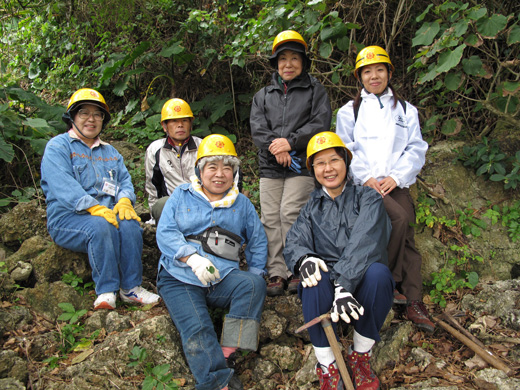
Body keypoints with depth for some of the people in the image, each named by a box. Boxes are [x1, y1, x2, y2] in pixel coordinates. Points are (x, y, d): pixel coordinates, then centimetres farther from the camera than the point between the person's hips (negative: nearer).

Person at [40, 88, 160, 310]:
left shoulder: (110, 152, 25)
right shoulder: (58, 146, 5)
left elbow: (125, 180, 13)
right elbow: (63, 186, -12)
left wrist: (124, 201, -13)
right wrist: (95, 208, -26)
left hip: (107, 213, 5)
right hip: (67, 217, -4)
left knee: (129, 224, -28)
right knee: (101, 226, -36)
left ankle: (131, 288, -20)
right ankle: (106, 291, -29)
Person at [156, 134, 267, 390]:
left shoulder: (242, 203, 19)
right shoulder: (182, 196, 12)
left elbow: (258, 242, 20)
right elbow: (165, 233, -1)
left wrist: (254, 276, 3)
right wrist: (192, 257, -19)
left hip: (223, 278, 2)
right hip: (179, 280, -1)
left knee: (253, 283, -29)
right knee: (196, 330, -25)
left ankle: (228, 354, -29)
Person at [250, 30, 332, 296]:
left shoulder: (315, 90, 13)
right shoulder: (263, 95, 22)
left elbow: (320, 123, -1)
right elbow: (257, 127, 7)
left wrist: (290, 142, -12)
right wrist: (274, 147, -12)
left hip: (302, 164, -3)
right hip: (270, 166, 4)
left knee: (291, 214, -15)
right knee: (270, 218, -3)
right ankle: (277, 273, 1)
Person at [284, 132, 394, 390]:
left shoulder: (367, 199, 3)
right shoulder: (311, 208, 13)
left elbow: (363, 243, -15)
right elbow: (294, 241, -2)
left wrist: (345, 284, -32)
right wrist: (303, 258, -29)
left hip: (361, 285, -1)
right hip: (326, 286, 1)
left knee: (377, 272, -33)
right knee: (315, 278, -32)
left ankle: (360, 355, -13)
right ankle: (326, 364, -18)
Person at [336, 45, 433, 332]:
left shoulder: (406, 110, 19)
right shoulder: (349, 111, 15)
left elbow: (416, 149, 10)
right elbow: (344, 150, 6)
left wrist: (396, 177, -7)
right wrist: (365, 177, -9)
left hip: (396, 183, 3)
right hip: (363, 184, -2)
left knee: (407, 233, -12)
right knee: (399, 219, -26)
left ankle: (414, 303, -9)